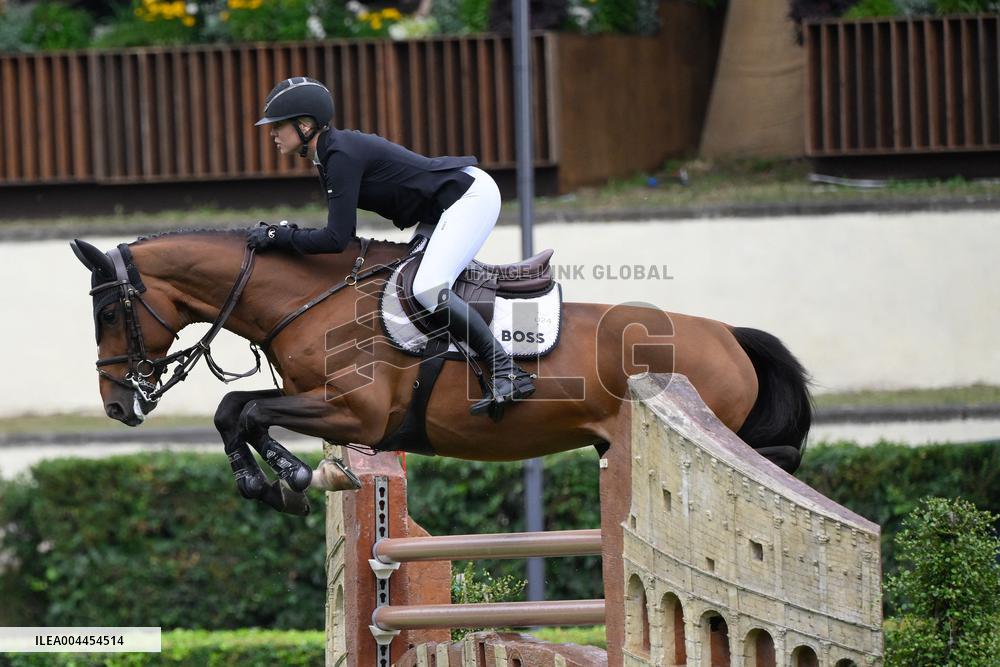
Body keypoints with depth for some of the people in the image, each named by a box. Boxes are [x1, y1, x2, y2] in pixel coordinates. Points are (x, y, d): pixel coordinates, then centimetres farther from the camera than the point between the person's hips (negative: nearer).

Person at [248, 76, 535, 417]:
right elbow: (343, 232, 16)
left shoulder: (342, 155, -21)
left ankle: (507, 371, -20)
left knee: (428, 290, -23)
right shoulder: (331, 154, 10)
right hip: (444, 209, 11)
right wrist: (286, 232, 5)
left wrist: (278, 238, -16)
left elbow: (336, 239, -25)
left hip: (470, 195, -11)